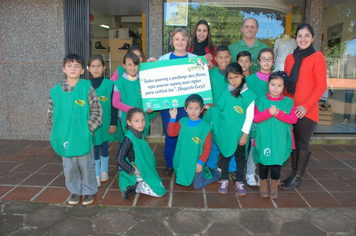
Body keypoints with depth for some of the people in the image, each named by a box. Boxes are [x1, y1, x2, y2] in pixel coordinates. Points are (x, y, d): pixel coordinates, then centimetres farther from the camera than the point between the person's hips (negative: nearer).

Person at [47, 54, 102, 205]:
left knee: (86, 166, 9)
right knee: (69, 167, 14)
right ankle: (74, 191, 34)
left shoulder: (87, 88, -6)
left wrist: (88, 127, -10)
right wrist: (58, 130, 2)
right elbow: (51, 113, 10)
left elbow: (96, 110, -4)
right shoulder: (55, 91, 2)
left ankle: (88, 191, 28)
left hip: (83, 137, -2)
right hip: (65, 137, 3)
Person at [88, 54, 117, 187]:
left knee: (104, 146, 12)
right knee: (94, 148, 6)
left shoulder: (109, 84, -4)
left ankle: (104, 171, 31)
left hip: (105, 121, -1)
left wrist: (113, 123, -4)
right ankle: (96, 176, 20)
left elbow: (113, 105, -2)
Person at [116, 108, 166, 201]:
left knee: (159, 184, 24)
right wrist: (133, 171, -20)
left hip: (145, 171, 8)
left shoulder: (139, 135, 0)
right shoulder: (129, 138, -25)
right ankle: (134, 187, -2)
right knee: (160, 191, -4)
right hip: (138, 175, -8)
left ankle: (134, 186, 11)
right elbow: (119, 159, -28)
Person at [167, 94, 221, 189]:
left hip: (196, 162, -4)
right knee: (182, 182, 18)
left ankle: (216, 174, 25)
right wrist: (173, 118, -10)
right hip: (183, 162, 5)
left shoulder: (205, 127, -16)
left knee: (198, 185, 0)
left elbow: (207, 147, -14)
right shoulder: (182, 122, -4)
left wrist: (200, 162, -15)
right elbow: (171, 133, -5)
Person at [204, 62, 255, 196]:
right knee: (225, 155, 13)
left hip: (239, 133, -2)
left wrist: (245, 134, -10)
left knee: (240, 157, 12)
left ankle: (239, 182, 28)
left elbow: (249, 116, -9)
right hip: (224, 132, 3)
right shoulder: (227, 93, 1)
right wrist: (210, 108, 1)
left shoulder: (249, 95, -9)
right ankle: (224, 180, 29)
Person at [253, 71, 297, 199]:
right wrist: (269, 112, -20)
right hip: (263, 139, 0)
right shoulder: (261, 100, 2)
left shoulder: (288, 102, 4)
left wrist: (278, 113, -18)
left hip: (280, 140, 1)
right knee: (263, 162, 6)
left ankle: (274, 186, 29)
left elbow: (293, 119, -7)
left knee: (277, 163, 6)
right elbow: (255, 118, -7)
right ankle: (263, 185, 28)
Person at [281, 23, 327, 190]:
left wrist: (306, 106, -13)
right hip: (290, 108, 4)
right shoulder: (290, 58, 13)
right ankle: (293, 173, 25)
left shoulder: (317, 57, -2)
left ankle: (298, 177, 18)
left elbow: (321, 85, -5)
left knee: (302, 144, 4)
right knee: (292, 142, 11)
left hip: (307, 110, -4)